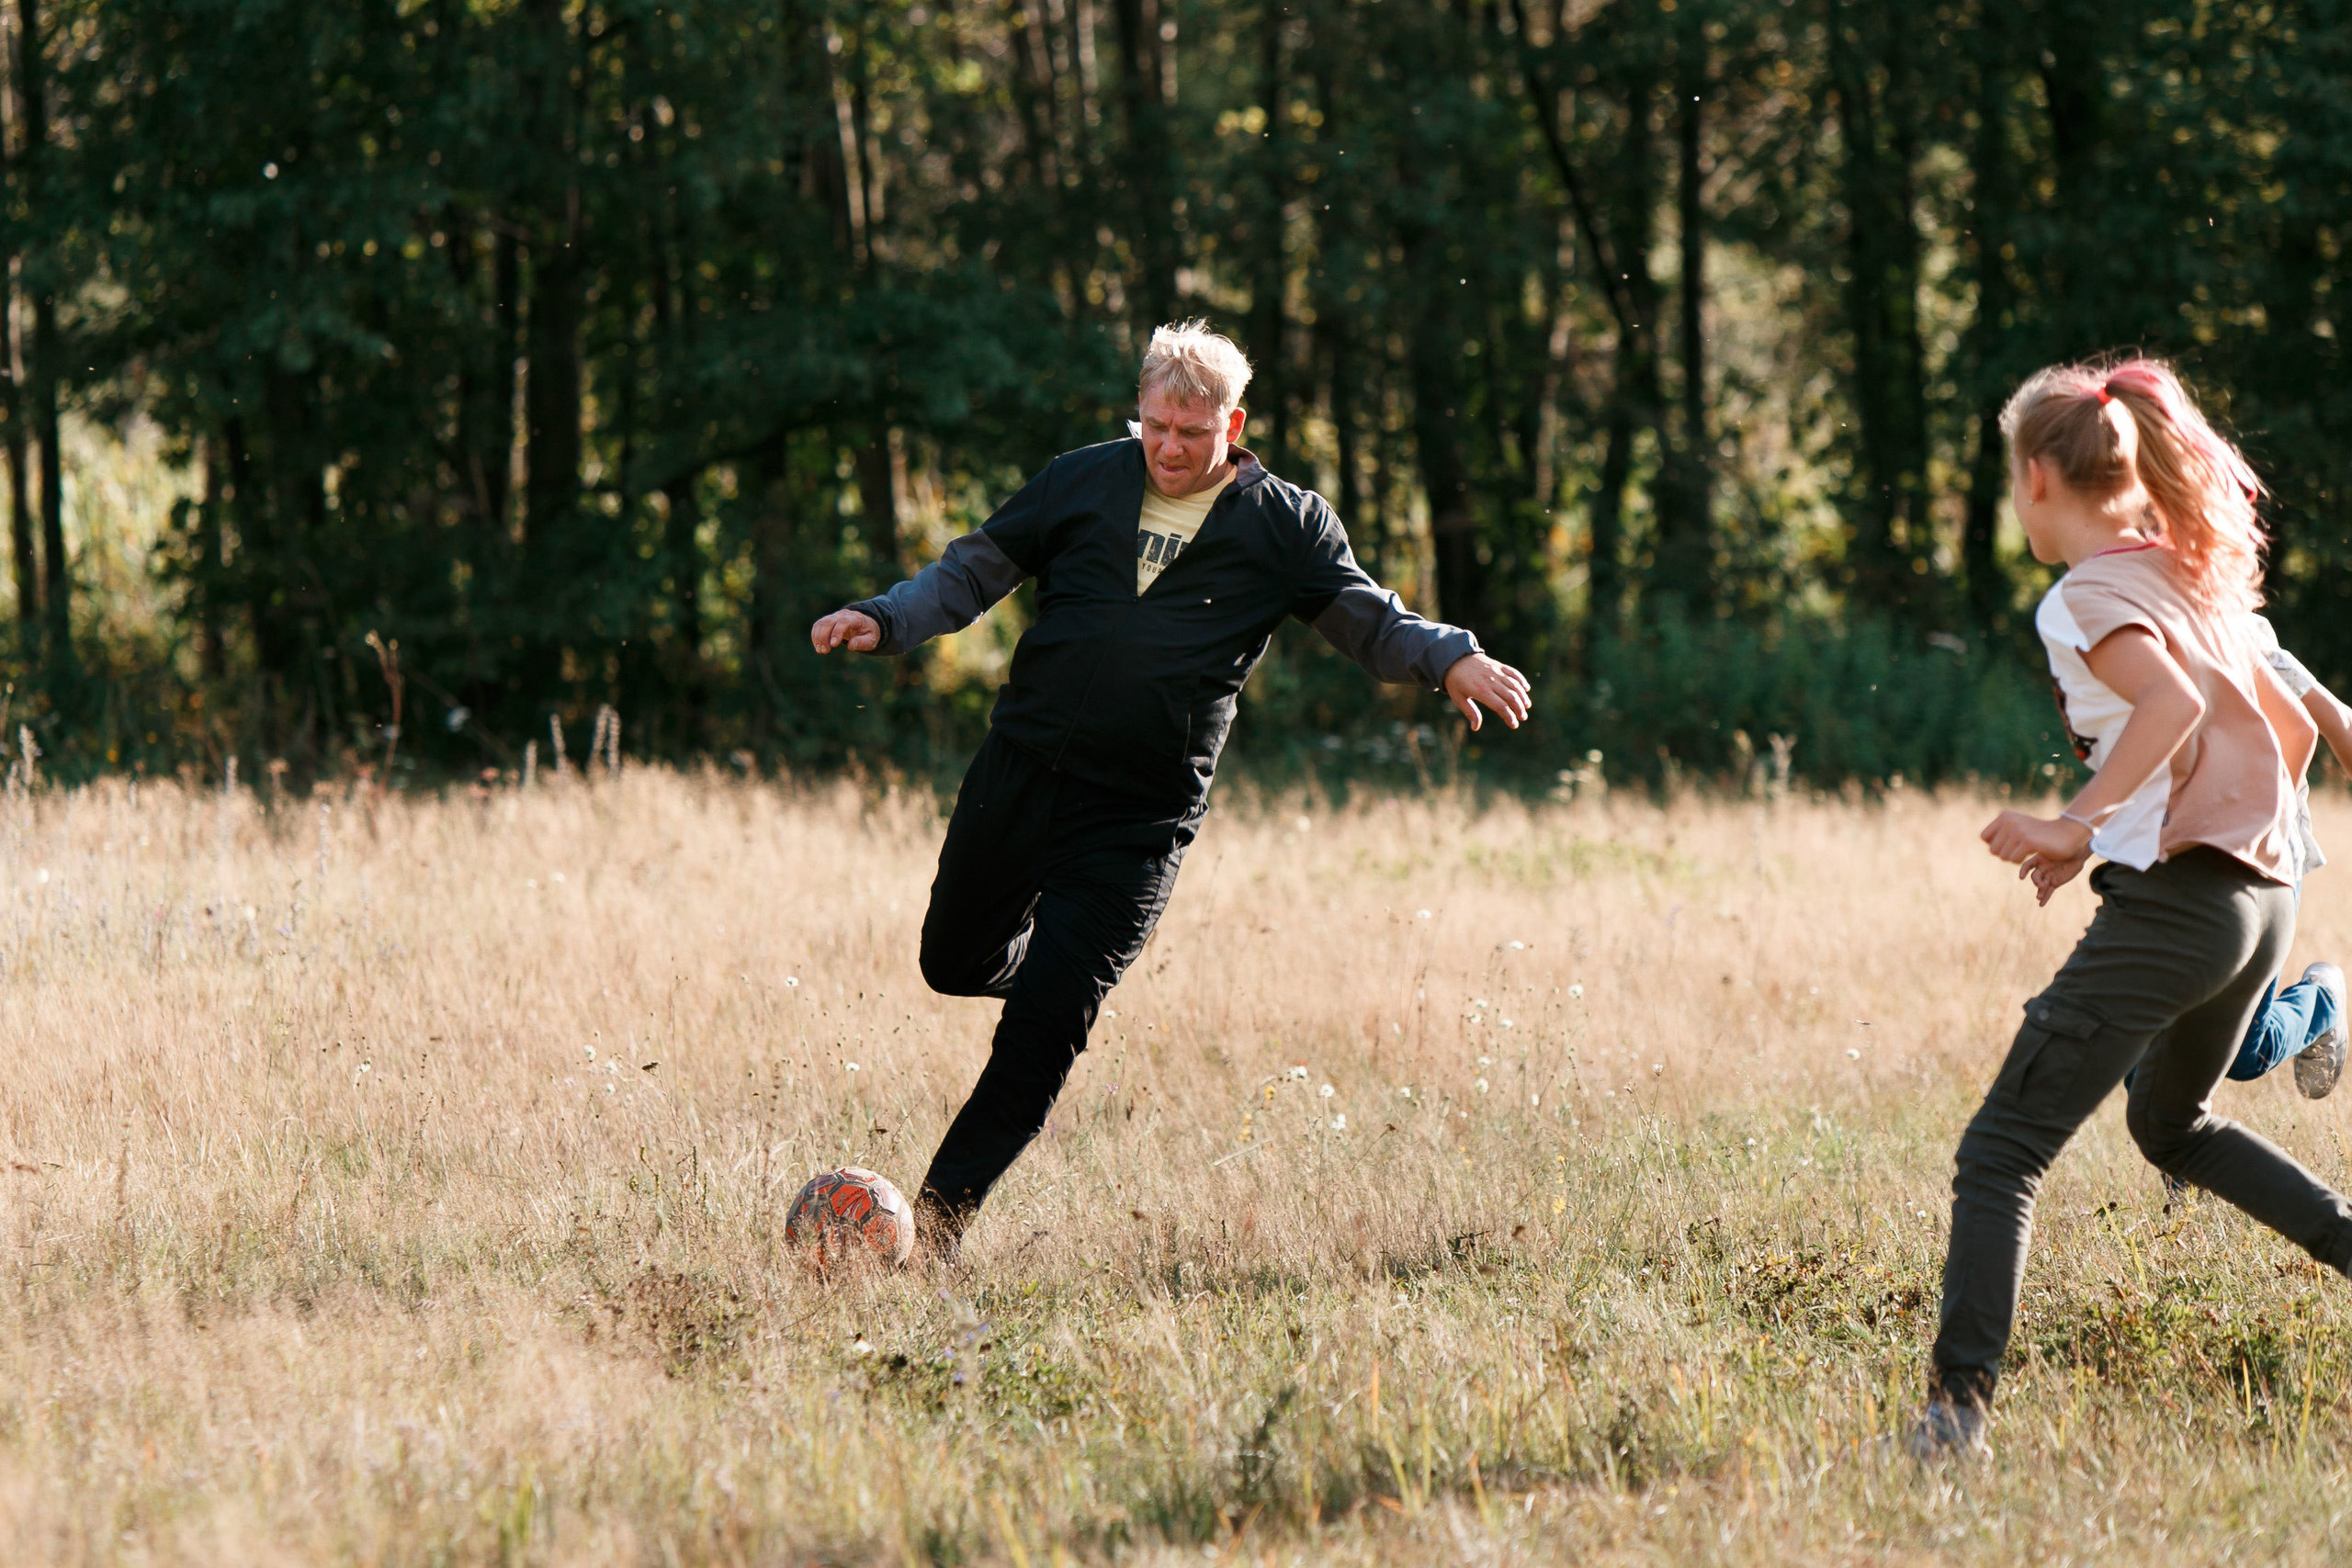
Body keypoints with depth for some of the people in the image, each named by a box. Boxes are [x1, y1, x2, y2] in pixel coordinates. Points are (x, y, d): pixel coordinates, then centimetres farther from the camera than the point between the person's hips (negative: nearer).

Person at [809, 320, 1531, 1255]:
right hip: (1016, 777, 3)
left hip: (1138, 824, -3)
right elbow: (973, 572, 14)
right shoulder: (1081, 483, 7)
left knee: (1041, 1033, -10)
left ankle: (938, 1223, -4)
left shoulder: (1284, 525, 2)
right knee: (954, 965, 14)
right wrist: (885, 620, -3)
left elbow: (1373, 622, 5)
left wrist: (1450, 660, -15)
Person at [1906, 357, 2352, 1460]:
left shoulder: (2087, 596, -8)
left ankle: (1958, 1404, -19)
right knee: (2172, 1123, 33)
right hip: (2263, 901, 9)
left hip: (2170, 903, -9)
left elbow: (2172, 703, -26)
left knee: (2000, 1154, -8)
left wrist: (2075, 825, -25)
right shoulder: (2192, 577, 17)